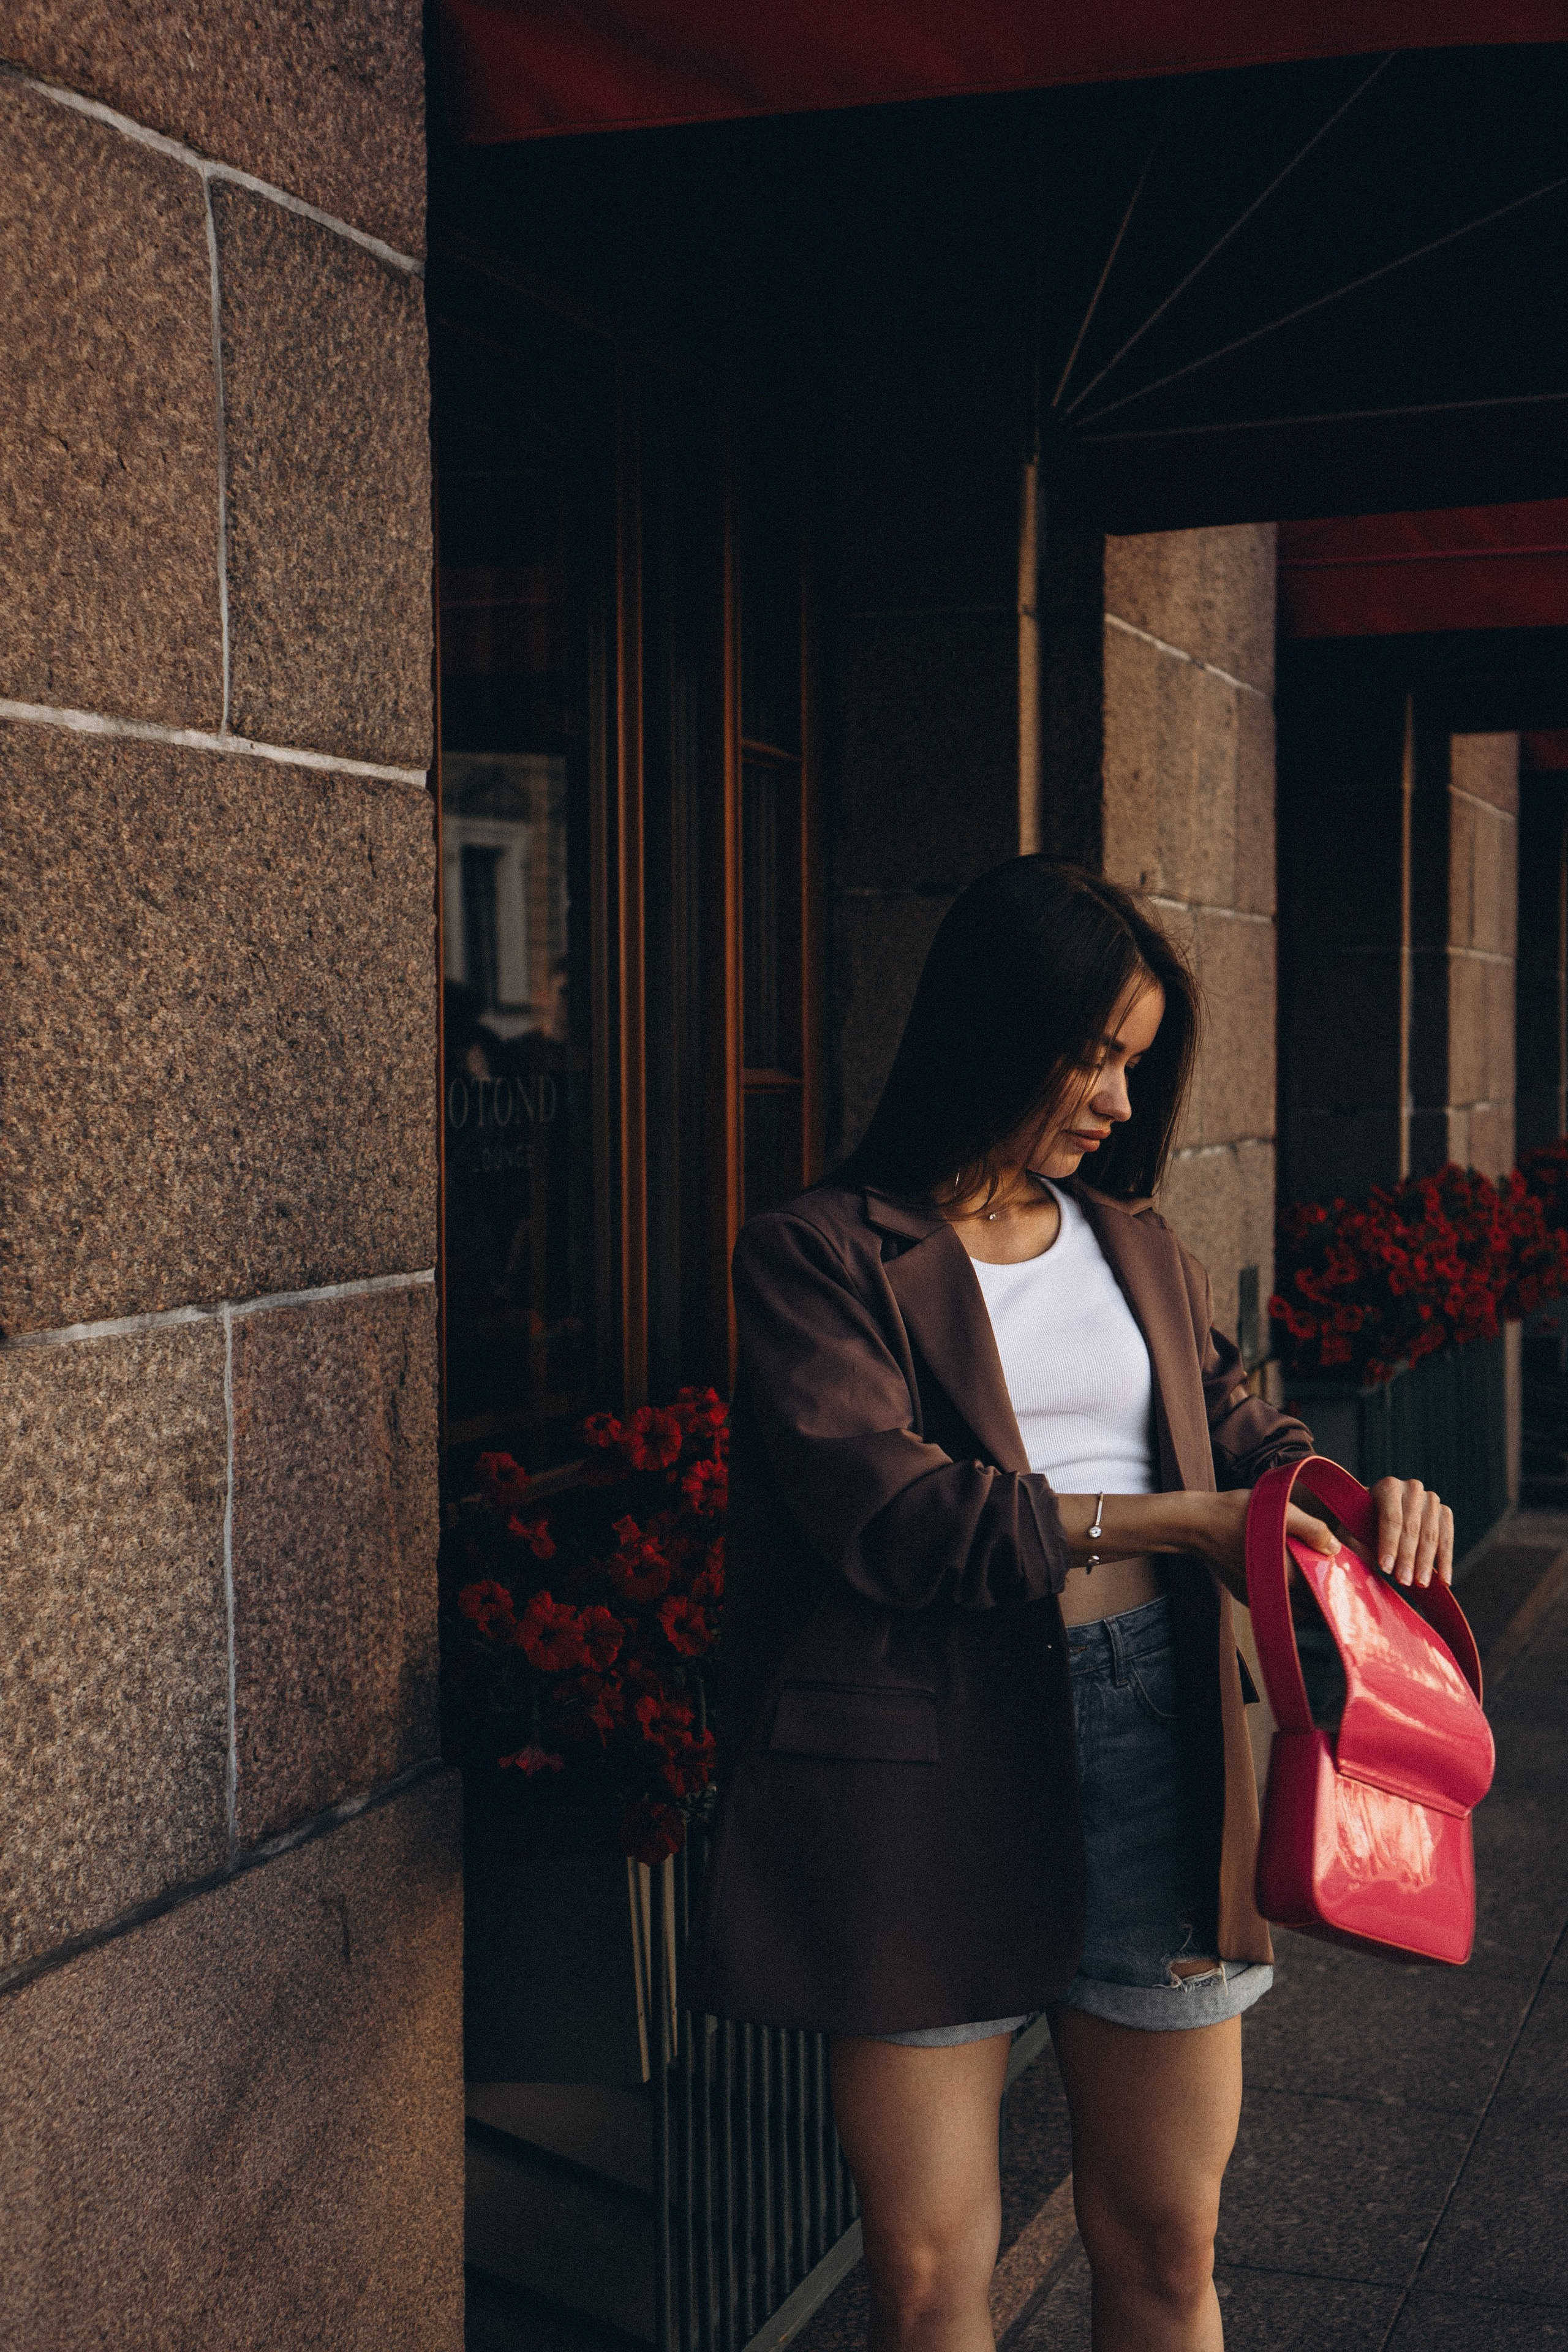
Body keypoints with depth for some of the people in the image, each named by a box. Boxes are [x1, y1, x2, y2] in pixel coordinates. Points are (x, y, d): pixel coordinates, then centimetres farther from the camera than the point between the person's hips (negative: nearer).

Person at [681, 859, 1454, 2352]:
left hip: (1147, 1738, 5)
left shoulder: (1138, 1250, 17)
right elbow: (882, 1511, -14)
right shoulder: (820, 1256, -2)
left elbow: (1237, 1425, 20)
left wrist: (1351, 1490, -3)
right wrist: (1161, 1522, -17)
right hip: (928, 1766, -4)